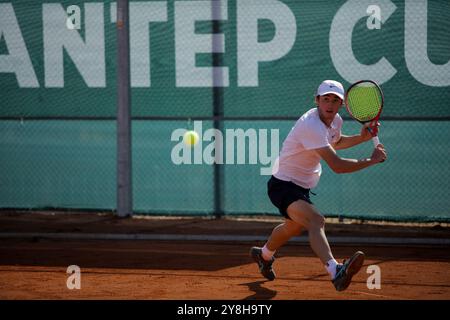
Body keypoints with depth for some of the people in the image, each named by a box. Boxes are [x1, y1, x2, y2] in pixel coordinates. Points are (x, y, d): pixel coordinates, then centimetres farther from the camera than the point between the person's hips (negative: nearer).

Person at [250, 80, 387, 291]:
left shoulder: (336, 121, 0)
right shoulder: (311, 126, -30)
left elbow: (335, 142, 26)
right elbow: (337, 166, -36)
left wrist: (361, 138, 8)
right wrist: (371, 160, -28)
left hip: (301, 187, 11)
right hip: (282, 186, -11)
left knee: (294, 227, 34)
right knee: (316, 221, -35)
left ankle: (264, 255, 64)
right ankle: (335, 272, -57)